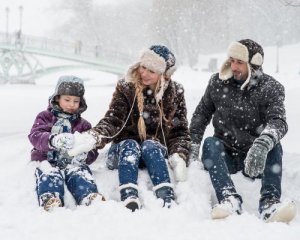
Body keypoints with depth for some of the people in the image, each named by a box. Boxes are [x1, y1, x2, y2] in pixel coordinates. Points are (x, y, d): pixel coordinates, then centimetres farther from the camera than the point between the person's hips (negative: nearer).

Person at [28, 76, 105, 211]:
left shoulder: (83, 125, 23)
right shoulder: (45, 117, 17)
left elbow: (92, 151, 14)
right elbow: (35, 136, -5)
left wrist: (84, 155, -15)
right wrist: (53, 140, -30)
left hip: (72, 161, 1)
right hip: (48, 160, -1)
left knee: (79, 173, -33)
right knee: (49, 174, -35)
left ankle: (91, 197, -61)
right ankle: (50, 201, -63)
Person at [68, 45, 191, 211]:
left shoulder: (175, 93, 0)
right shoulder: (126, 88, -4)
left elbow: (180, 130, 1)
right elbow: (112, 121, -13)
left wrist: (179, 157, -17)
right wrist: (94, 137, -33)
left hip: (157, 153, 0)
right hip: (124, 153, 0)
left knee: (150, 146, -31)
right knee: (130, 145, -32)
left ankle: (167, 200, -48)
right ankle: (129, 200, -52)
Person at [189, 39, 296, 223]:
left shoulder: (271, 88, -7)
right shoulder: (218, 82, 2)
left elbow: (278, 121, -24)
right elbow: (201, 114, 11)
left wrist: (262, 145, -45)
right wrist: (193, 147, -3)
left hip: (255, 159, -1)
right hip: (225, 156, 2)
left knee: (274, 145, -29)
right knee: (210, 143, -28)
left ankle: (269, 203, -45)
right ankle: (230, 199, -48)